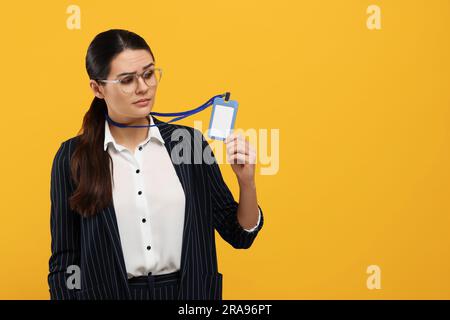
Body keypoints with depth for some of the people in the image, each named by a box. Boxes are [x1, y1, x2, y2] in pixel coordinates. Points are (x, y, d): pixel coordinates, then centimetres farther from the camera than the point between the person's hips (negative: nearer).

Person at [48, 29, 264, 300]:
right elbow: (64, 261, -2)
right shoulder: (73, 156, -8)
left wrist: (246, 181, -15)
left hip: (188, 291, 1)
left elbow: (239, 235, 0)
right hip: (111, 291, -1)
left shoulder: (189, 141, -4)